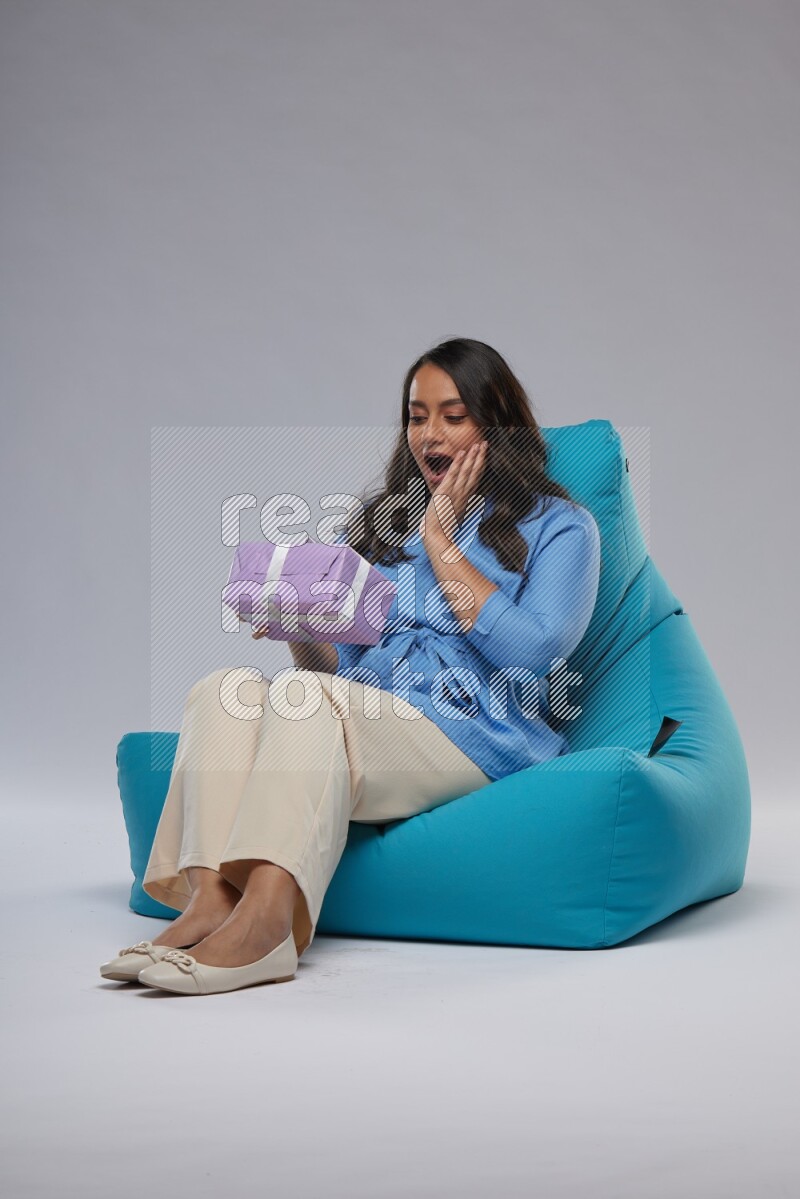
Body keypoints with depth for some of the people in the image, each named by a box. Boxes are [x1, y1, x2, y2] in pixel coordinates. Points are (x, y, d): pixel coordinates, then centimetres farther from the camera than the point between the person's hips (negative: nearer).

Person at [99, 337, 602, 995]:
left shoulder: (557, 525, 11)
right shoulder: (379, 524, 26)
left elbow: (533, 652, -8)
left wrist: (442, 543, -2)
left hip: (475, 737, -5)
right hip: (360, 721, 5)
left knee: (304, 696, -32)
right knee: (225, 688, -23)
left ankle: (264, 917, -47)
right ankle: (211, 898, -40)